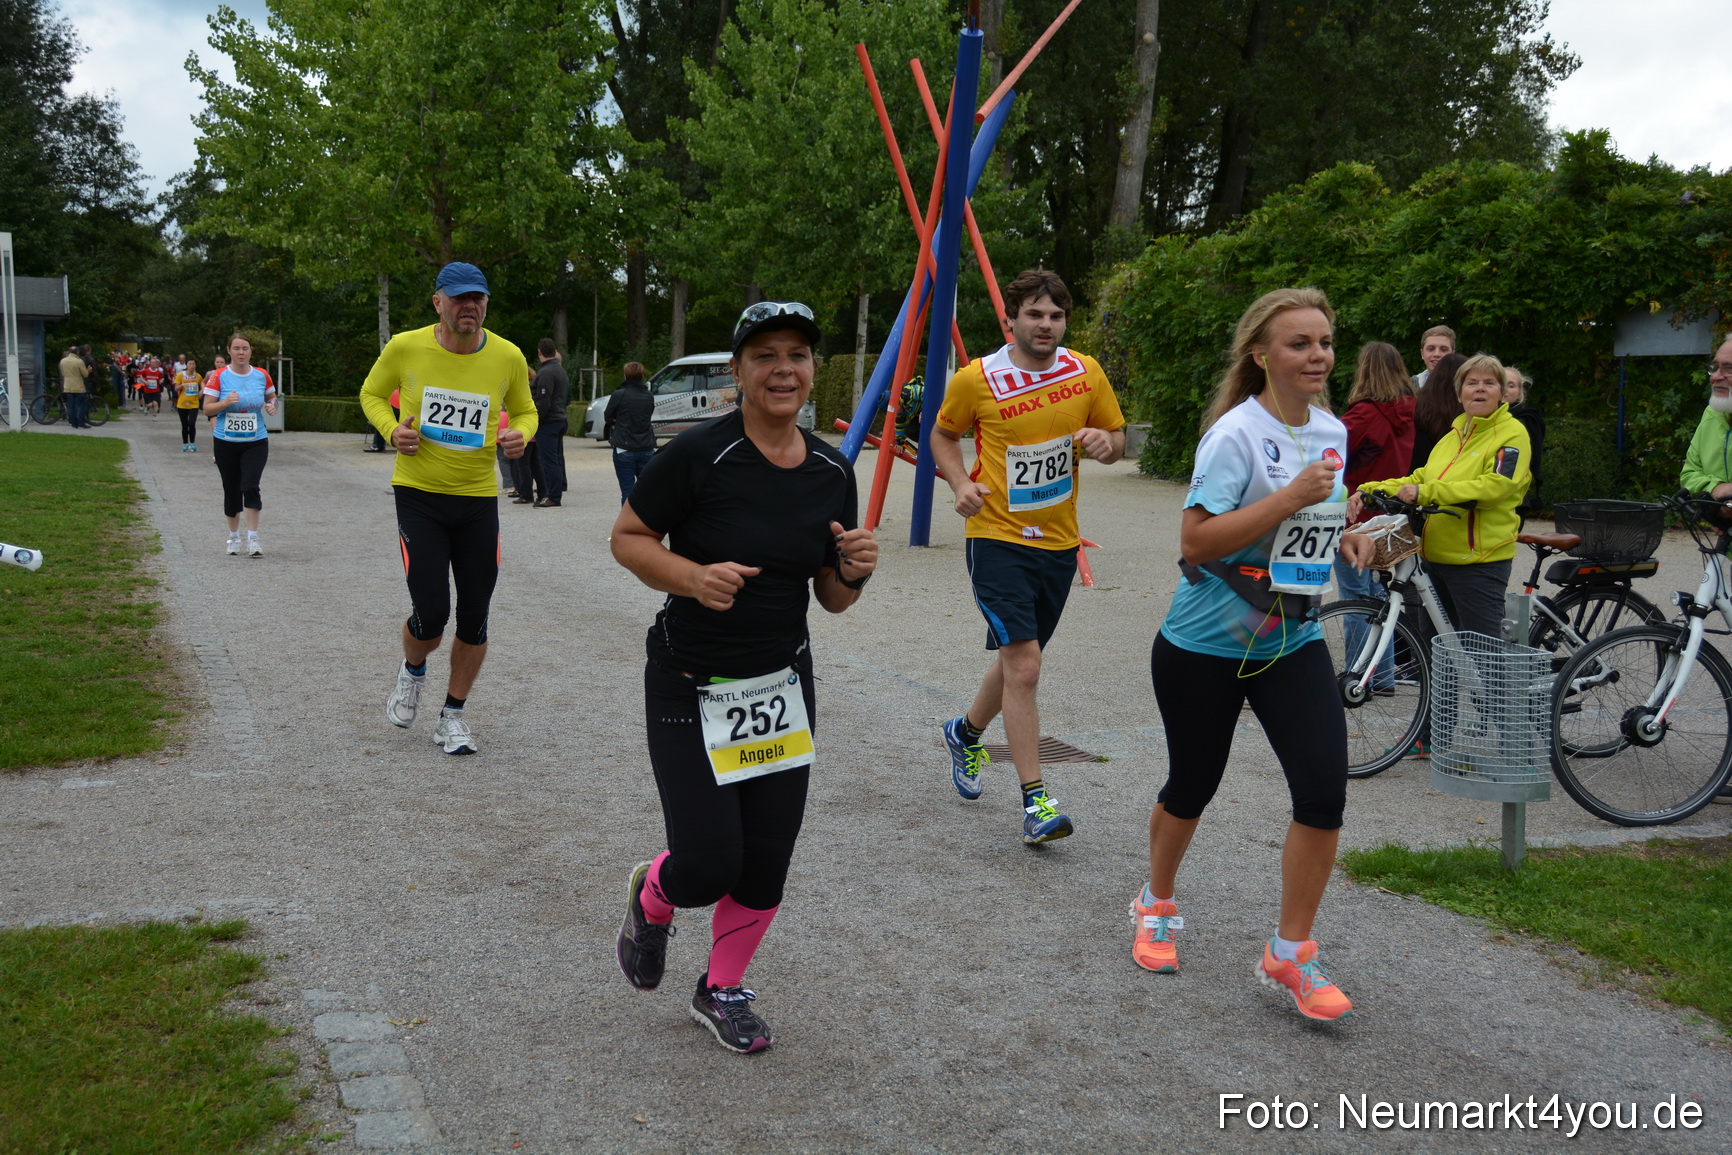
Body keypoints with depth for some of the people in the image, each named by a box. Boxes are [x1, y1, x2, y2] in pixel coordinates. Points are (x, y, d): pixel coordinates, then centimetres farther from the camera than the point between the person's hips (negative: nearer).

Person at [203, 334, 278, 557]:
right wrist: (226, 402, -21)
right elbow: (207, 409, -4)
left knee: (250, 486, -15)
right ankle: (234, 537, 26)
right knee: (231, 490, 8)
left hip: (256, 442, 0)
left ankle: (253, 538, -9)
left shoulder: (262, 376, 1)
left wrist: (271, 404, -4)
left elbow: (271, 396, 19)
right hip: (226, 443, 0)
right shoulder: (219, 377, -4)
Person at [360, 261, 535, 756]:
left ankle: (453, 716, 25)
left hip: (478, 498, 2)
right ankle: (412, 672, 27)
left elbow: (525, 412, 13)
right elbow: (372, 394, 10)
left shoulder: (508, 357, -4)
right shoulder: (405, 348, -8)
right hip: (418, 493, -2)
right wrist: (392, 429, -10)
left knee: (474, 618, 6)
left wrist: (520, 435, -11)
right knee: (430, 614, -9)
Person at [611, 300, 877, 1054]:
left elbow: (831, 598, 9)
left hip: (782, 686, 5)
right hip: (689, 687, -5)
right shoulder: (700, 454, -15)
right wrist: (694, 577, -25)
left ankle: (722, 992, 34)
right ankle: (652, 897, 31)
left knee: (766, 865, 8)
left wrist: (854, 572, -13)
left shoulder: (832, 472, 1)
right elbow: (627, 538, -8)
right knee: (710, 867, -7)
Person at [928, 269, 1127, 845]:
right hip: (998, 538, -5)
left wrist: (1106, 442, -13)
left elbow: (1115, 437, 11)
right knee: (1023, 665, -14)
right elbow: (944, 435, 8)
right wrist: (962, 483, -11)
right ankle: (1035, 803, -10)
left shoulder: (1086, 374, 1)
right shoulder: (976, 380, -8)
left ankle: (966, 733, 47)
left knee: (1018, 661, 19)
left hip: (1058, 542, 5)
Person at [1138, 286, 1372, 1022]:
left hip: (1292, 642, 5)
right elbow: (1196, 541, -25)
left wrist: (1342, 536, 4)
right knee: (1193, 786, 10)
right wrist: (1292, 497, -29)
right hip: (1205, 647, -5)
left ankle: (1289, 954, 6)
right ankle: (1157, 905, 39)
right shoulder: (1236, 433, -17)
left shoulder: (1331, 432, 6)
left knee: (1325, 790, -8)